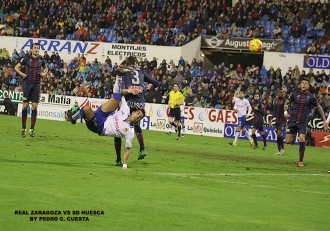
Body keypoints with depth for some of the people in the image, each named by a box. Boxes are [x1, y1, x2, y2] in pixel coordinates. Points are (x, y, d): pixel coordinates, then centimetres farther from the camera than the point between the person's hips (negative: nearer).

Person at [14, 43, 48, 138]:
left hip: (36, 84, 2)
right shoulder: (26, 58, -3)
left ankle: (32, 129, 2)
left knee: (35, 106, -3)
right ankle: (23, 128, 7)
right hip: (27, 84, -2)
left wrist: (44, 73, 5)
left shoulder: (41, 59, 6)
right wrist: (22, 74, -9)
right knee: (25, 105, -1)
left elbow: (45, 68, 25)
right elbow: (17, 67, 5)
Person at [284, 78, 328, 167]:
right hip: (292, 120, 1)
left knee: (302, 139, -20)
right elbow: (286, 103, 13)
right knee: (287, 141, -6)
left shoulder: (311, 97, -1)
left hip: (303, 122, -1)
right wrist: (285, 111, -6)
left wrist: (324, 120, 11)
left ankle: (300, 161, -9)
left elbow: (319, 107, 12)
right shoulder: (295, 94, 0)